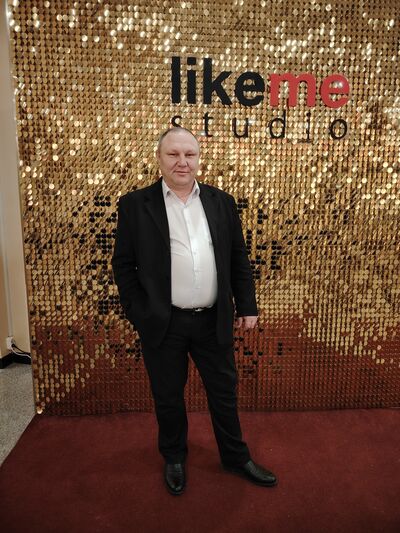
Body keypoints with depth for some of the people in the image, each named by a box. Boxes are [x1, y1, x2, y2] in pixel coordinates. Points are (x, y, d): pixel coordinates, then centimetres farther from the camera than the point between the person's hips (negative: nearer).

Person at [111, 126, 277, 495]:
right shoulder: (135, 204, -4)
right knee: (168, 396, 16)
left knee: (224, 392, 17)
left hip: (214, 320, 2)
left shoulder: (222, 202, 4)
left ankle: (236, 457, 41)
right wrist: (138, 314, -6)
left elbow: (239, 260, 7)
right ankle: (174, 458, 42)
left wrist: (247, 306, 6)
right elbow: (123, 264, -2)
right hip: (163, 324, -2)